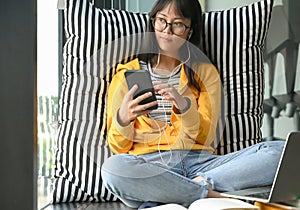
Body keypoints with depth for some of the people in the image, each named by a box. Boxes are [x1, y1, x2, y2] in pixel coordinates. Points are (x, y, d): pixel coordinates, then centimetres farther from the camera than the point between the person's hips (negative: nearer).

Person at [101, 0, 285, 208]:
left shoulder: (205, 72, 19)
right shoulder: (127, 74, 13)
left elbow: (205, 136, 6)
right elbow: (118, 147, 7)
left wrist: (184, 105, -14)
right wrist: (122, 119, -16)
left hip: (199, 162, 3)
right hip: (148, 164, -2)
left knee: (280, 151, -22)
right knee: (112, 168, -38)